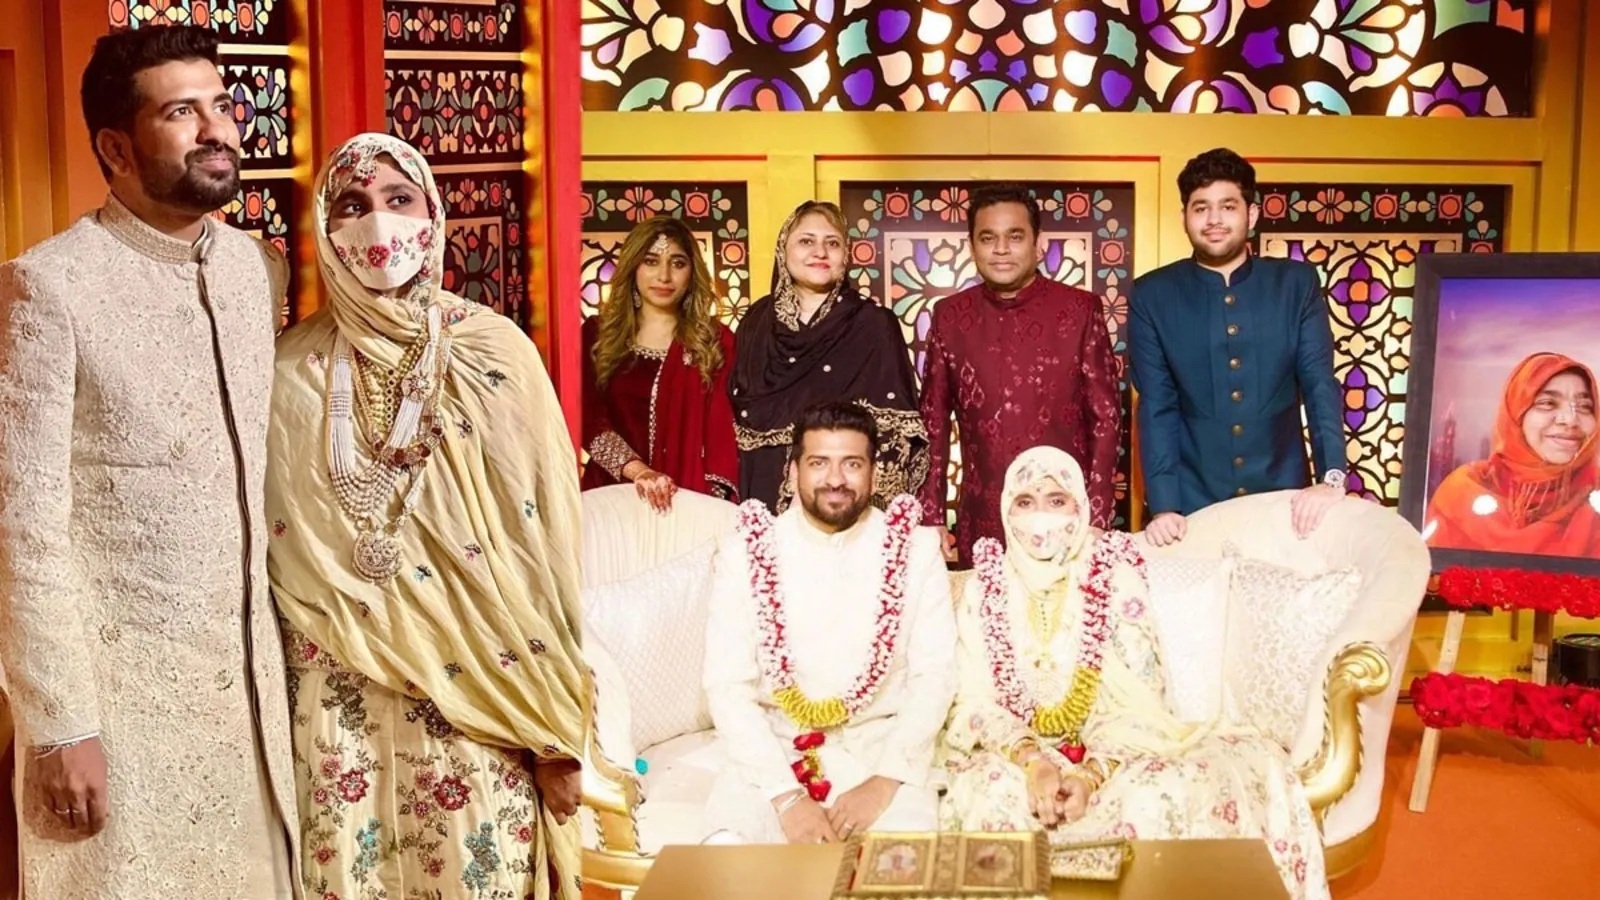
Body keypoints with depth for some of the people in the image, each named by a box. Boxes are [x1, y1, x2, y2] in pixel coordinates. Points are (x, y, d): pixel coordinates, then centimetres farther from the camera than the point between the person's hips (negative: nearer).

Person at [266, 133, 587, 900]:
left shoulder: (496, 352, -4)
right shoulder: (293, 371, -1)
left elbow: (542, 541, -4)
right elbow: (283, 560, 6)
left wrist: (553, 726, -5)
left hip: (484, 701, -1)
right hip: (342, 708, 1)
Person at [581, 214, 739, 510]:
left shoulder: (716, 341, 4)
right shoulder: (598, 334, 6)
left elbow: (723, 431, -2)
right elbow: (589, 418, -2)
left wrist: (712, 501, -16)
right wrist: (637, 470, -18)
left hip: (690, 498, 0)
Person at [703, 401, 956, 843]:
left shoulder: (915, 548, 0)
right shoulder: (746, 551, -3)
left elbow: (935, 674, -2)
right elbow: (726, 685, -7)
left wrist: (885, 781, -16)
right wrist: (787, 795, -18)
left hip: (881, 746, 0)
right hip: (773, 745, 0)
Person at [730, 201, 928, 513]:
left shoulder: (874, 323, -3)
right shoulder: (757, 322, 8)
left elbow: (896, 426, -7)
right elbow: (735, 416, 11)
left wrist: (874, 504, -15)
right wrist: (732, 498, 4)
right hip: (764, 498, 3)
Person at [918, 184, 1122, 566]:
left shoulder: (1081, 310, -3)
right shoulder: (950, 316, 3)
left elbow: (1105, 417, -2)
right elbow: (933, 421, 7)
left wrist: (1098, 518, -7)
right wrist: (932, 517, 3)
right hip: (981, 525, 2)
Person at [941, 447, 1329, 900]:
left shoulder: (1116, 578, -1)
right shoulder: (984, 586, 2)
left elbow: (1141, 697, -7)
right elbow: (975, 700, -4)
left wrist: (1093, 773, -25)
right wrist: (1032, 760, -23)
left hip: (1109, 754, 0)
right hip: (1017, 757, 0)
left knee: (1160, 797, -31)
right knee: (994, 795, -34)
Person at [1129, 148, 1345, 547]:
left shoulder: (1297, 284, 2)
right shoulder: (1152, 296, -1)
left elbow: (1320, 385, -3)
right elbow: (1156, 406, -5)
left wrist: (1331, 478, -18)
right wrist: (1162, 506, -15)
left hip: (1284, 495, 1)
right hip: (1193, 501, -1)